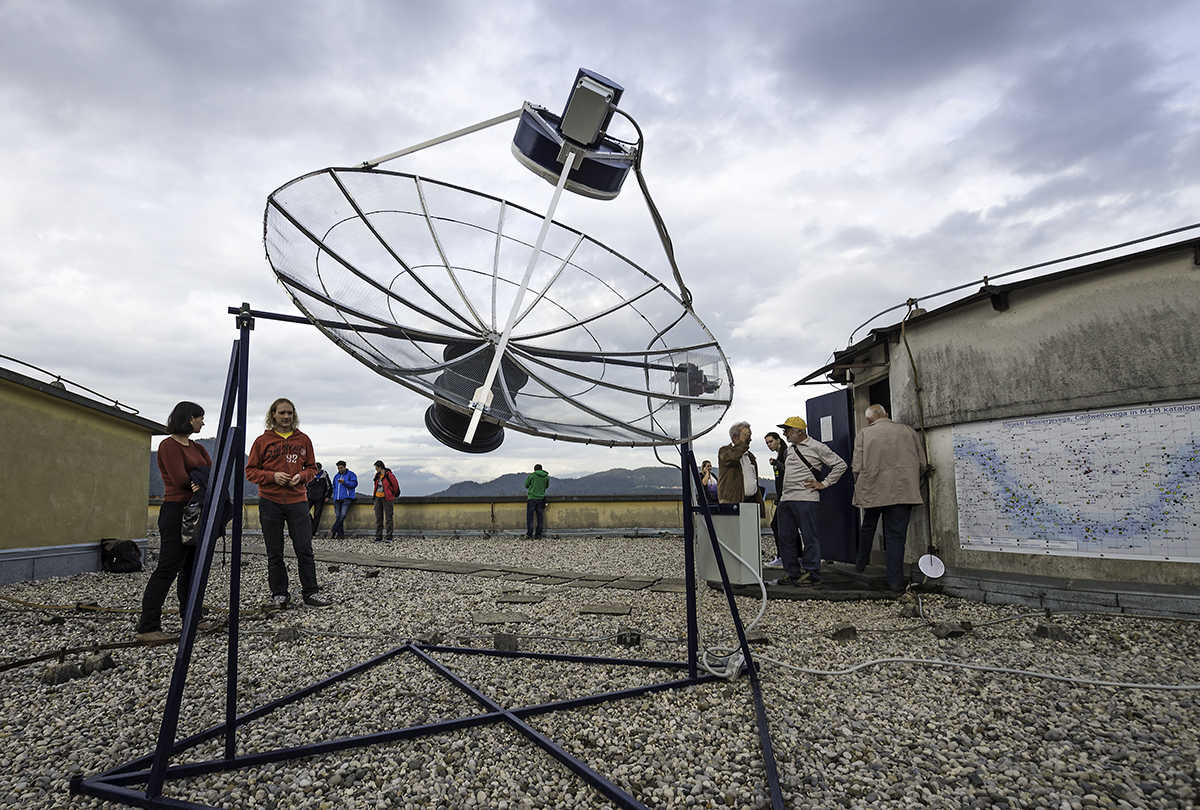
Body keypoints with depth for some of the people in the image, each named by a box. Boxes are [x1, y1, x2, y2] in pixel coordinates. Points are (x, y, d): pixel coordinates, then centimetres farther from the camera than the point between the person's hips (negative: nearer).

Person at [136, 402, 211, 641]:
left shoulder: (197, 447, 17)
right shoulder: (169, 445, -10)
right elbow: (180, 479, -18)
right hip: (176, 512, -9)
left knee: (193, 567, 11)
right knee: (167, 568, -9)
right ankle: (147, 627, -5)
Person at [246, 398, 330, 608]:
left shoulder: (303, 440, 9)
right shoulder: (263, 441, 3)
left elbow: (312, 468, 15)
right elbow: (250, 472, 4)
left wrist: (301, 476, -6)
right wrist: (272, 476, -13)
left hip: (297, 501, 1)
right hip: (270, 502, -1)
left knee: (305, 550, 0)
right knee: (275, 553, 6)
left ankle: (310, 593, 6)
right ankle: (279, 594, 17)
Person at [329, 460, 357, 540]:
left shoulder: (351, 474, 4)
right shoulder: (336, 476, 22)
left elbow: (354, 484, -9)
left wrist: (344, 482, -19)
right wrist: (334, 498, 18)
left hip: (347, 498, -5)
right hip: (337, 499, 6)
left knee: (343, 515, -20)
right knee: (338, 516, -3)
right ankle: (341, 534, -2)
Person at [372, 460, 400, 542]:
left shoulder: (388, 475, -13)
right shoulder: (377, 475, 8)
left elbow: (395, 485, -4)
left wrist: (395, 495, 8)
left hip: (386, 498, -7)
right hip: (378, 498, 7)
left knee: (388, 518, -3)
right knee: (378, 518, 7)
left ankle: (389, 537, 1)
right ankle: (379, 537, 12)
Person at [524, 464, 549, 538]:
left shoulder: (531, 475, -3)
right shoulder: (546, 477, 5)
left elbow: (526, 485, 7)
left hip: (532, 498, -3)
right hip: (541, 498, 3)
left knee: (530, 516, 2)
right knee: (540, 517, 7)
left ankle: (529, 533, -4)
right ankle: (538, 534, 5)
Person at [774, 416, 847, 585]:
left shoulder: (815, 447, -3)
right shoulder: (789, 449, 19)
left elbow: (840, 465, -1)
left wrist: (823, 484, -4)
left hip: (805, 499, -8)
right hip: (786, 499, 8)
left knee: (810, 537, -3)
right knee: (785, 538, 7)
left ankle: (811, 573, 5)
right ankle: (793, 573, 17)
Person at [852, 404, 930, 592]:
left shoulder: (863, 434, 0)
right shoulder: (908, 431, 6)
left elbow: (857, 467, -5)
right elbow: (923, 465, 8)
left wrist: (860, 487, 12)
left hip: (872, 491, 0)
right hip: (903, 492, 0)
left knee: (868, 527, 21)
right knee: (896, 534, 2)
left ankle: (861, 563, 33)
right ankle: (896, 581, 1)